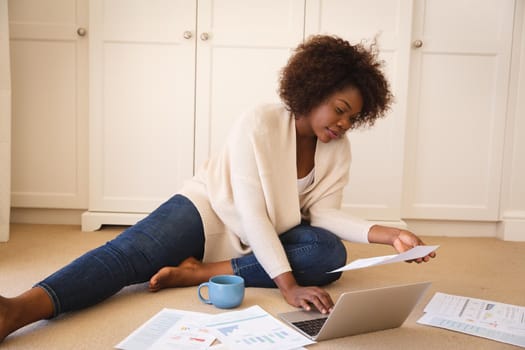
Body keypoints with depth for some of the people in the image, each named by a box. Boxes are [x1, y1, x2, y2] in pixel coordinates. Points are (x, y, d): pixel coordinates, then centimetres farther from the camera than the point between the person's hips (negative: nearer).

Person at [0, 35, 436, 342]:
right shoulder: (259, 124, -22)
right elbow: (251, 211, -28)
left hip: (267, 238, 5)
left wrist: (388, 234, -22)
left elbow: (324, 213, -7)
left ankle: (197, 272, -30)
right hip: (209, 210, -4)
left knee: (330, 252, -26)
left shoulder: (339, 150, -3)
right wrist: (288, 285, -36)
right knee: (133, 251, -31)